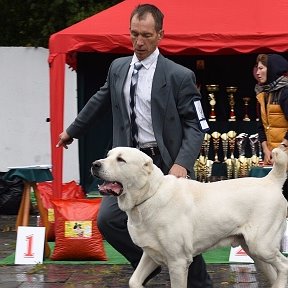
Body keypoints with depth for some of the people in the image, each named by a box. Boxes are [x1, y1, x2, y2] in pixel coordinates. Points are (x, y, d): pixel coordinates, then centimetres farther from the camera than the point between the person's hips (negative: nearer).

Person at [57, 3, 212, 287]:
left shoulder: (179, 76, -9)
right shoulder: (117, 68, 7)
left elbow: (195, 126, -8)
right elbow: (100, 101, 25)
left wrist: (182, 164, -23)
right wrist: (72, 131, 36)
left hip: (166, 164, -4)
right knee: (107, 219, -10)